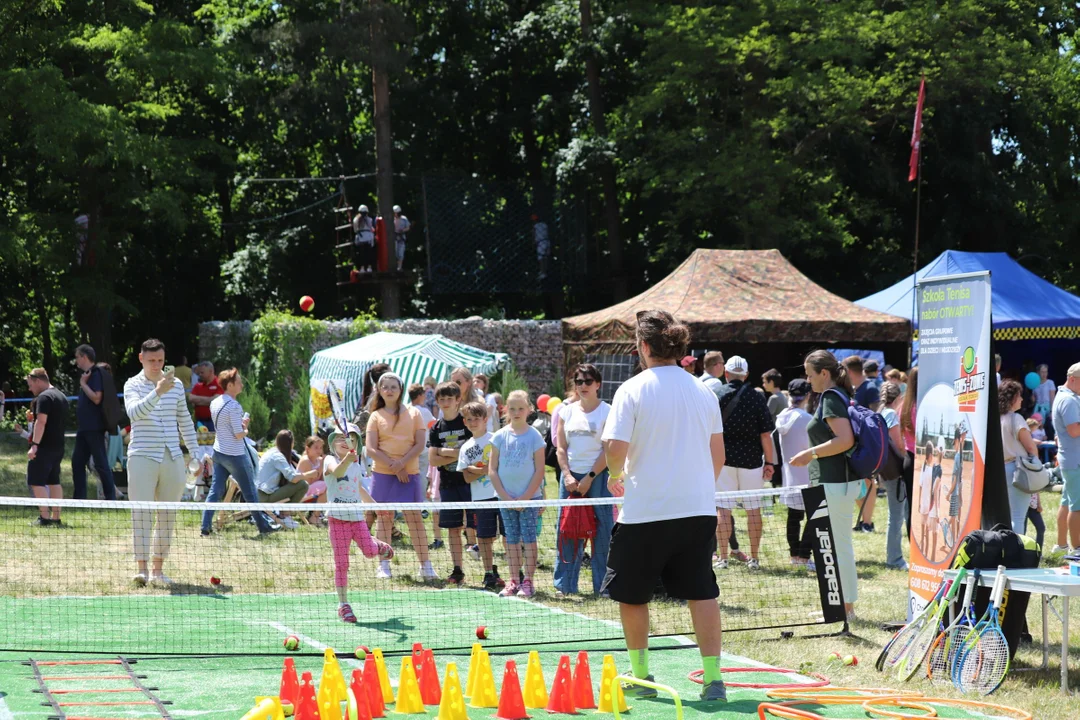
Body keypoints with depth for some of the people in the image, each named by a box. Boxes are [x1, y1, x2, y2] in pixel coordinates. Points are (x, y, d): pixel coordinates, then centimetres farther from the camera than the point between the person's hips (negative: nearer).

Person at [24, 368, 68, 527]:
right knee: (54, 482, 12)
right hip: (58, 446, 9)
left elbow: (41, 421, -22)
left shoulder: (44, 397, -13)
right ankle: (56, 518, 11)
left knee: (37, 482, -6)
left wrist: (35, 444, -25)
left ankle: (44, 518, -10)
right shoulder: (61, 397, 17)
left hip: (44, 447, -9)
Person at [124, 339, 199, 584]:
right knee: (142, 513, -9)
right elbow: (134, 412, -22)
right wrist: (157, 392, -34)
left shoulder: (176, 385, 10)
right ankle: (141, 567, -11)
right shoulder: (133, 385, -2)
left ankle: (158, 568, 12)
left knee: (167, 515, 6)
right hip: (143, 456, -4)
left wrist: (195, 451, 17)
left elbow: (184, 420, 19)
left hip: (172, 458, 4)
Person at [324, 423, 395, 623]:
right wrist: (347, 459, -50)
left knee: (369, 551, -10)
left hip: (357, 516, 4)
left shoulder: (356, 465, 14)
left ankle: (381, 547, 28)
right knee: (341, 562, -4)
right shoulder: (330, 460, -5)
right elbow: (338, 472, -30)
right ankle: (343, 605, 3)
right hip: (337, 516, -4)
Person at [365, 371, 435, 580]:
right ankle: (383, 565, 8)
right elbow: (371, 449, -3)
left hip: (409, 473, 0)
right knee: (384, 519, 3)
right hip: (383, 474, 1)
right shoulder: (376, 416, 4)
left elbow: (420, 444, -1)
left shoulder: (413, 413, 5)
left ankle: (425, 566, -1)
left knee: (415, 519, -3)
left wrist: (402, 462, -15)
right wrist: (394, 466, -12)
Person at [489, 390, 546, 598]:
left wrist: (525, 498, -11)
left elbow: (540, 471, -5)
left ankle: (528, 581, 1)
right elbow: (492, 470, 3)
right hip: (506, 497, 3)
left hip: (529, 497, -3)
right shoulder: (500, 436, 2)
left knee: (528, 538, -2)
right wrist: (505, 497, -6)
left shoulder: (534, 436, -4)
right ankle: (514, 581, 12)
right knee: (512, 539, 7)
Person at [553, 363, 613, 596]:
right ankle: (565, 584, 11)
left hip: (597, 476, -4)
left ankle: (603, 584, 2)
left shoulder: (607, 412, -3)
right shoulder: (568, 412, 10)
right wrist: (567, 476, -5)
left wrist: (589, 478, -12)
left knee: (601, 531, -4)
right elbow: (561, 448, 9)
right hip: (571, 476, 4)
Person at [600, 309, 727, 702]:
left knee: (632, 595, 13)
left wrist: (616, 474, 5)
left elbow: (615, 447, -16)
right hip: (698, 509, 4)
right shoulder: (703, 392, 5)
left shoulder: (633, 389, -8)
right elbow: (718, 455, 11)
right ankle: (713, 678, -3)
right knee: (702, 593, 4)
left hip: (645, 511, -4)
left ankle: (640, 675, 19)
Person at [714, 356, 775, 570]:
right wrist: (769, 461, 1)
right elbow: (765, 434, -5)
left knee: (723, 508, 3)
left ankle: (723, 558, 1)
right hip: (751, 460, 1)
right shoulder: (757, 398, -2)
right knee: (753, 509, 8)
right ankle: (754, 558, 10)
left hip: (724, 459, -1)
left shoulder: (717, 396, -3)